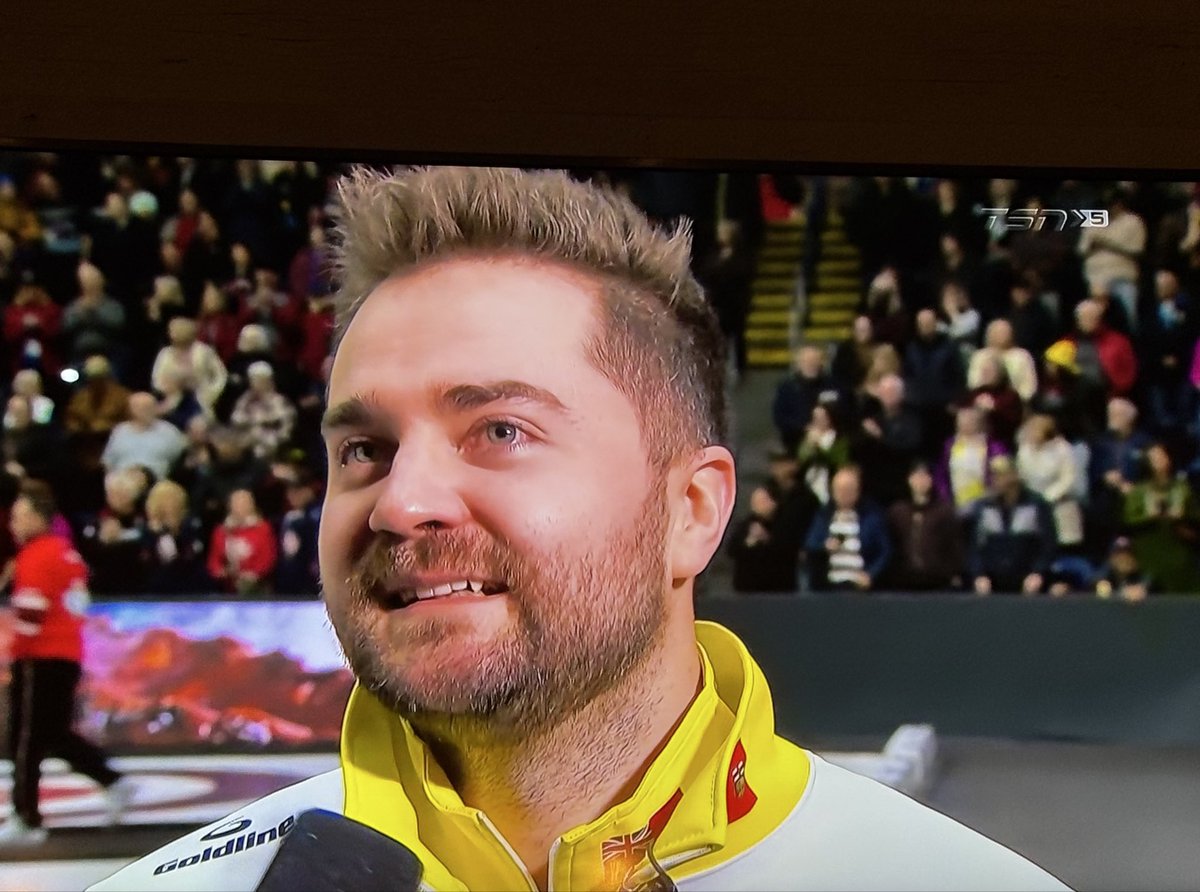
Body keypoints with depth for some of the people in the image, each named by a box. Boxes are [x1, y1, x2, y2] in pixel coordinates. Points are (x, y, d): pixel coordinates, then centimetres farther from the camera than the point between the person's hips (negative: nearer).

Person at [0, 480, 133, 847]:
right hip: (69, 658, 9)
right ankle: (114, 782, 10)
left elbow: (30, 612, -20)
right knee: (57, 735, 17)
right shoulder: (67, 553, 15)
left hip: (39, 661, -9)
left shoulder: (35, 557, -12)